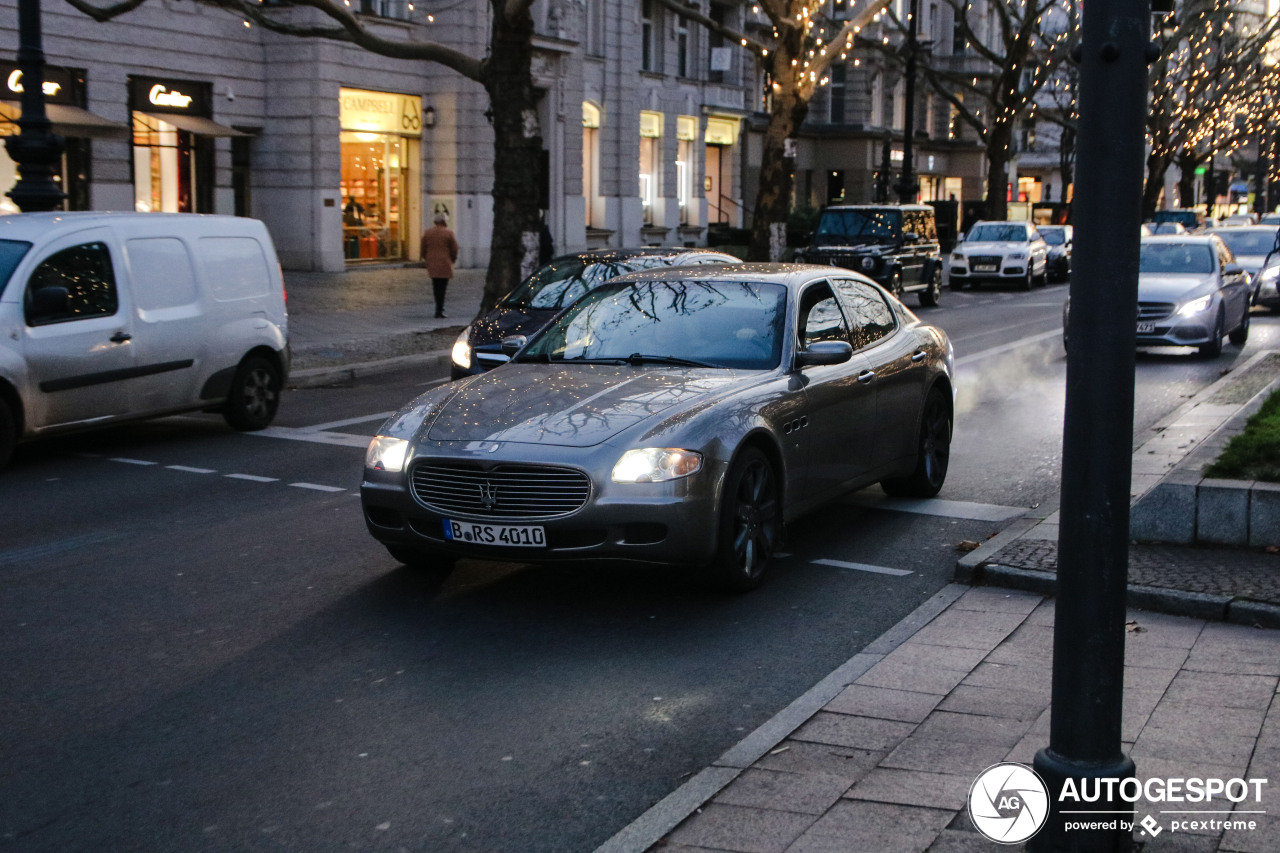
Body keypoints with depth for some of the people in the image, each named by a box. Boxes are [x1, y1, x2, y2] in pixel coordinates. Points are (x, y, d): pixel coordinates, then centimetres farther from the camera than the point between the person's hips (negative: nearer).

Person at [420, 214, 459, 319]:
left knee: (436, 286, 16)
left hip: (432, 264, 4)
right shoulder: (448, 233, -7)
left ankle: (439, 308, 22)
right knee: (442, 287, -1)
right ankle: (439, 310, -5)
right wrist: (452, 260, 12)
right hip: (445, 263, -4)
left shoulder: (427, 232, 4)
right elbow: (454, 249, -4)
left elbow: (423, 248, 8)